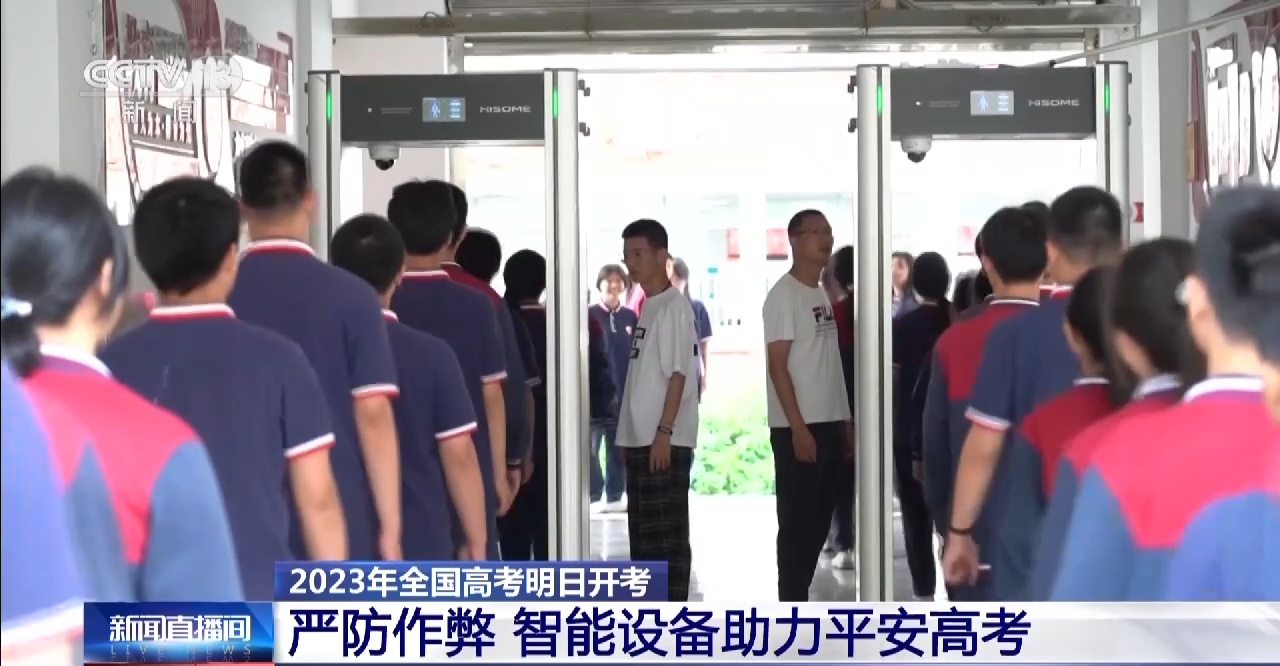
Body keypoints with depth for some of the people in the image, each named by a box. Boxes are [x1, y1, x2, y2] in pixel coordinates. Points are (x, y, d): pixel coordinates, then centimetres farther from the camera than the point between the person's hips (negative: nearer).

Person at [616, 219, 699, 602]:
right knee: (643, 529, 13)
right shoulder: (647, 307, 16)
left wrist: (664, 431, -20)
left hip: (665, 440, -9)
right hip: (640, 438, 9)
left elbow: (679, 374, -16)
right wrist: (628, 435, 17)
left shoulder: (674, 305, -10)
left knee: (668, 530, -7)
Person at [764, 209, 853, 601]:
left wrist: (846, 423, 14)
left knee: (819, 519, 11)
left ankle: (800, 598, 18)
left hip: (829, 423, 8)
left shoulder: (822, 294, 15)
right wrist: (797, 427, -19)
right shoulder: (784, 294, -10)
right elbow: (777, 366, -15)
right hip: (798, 427, -8)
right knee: (796, 521, -4)